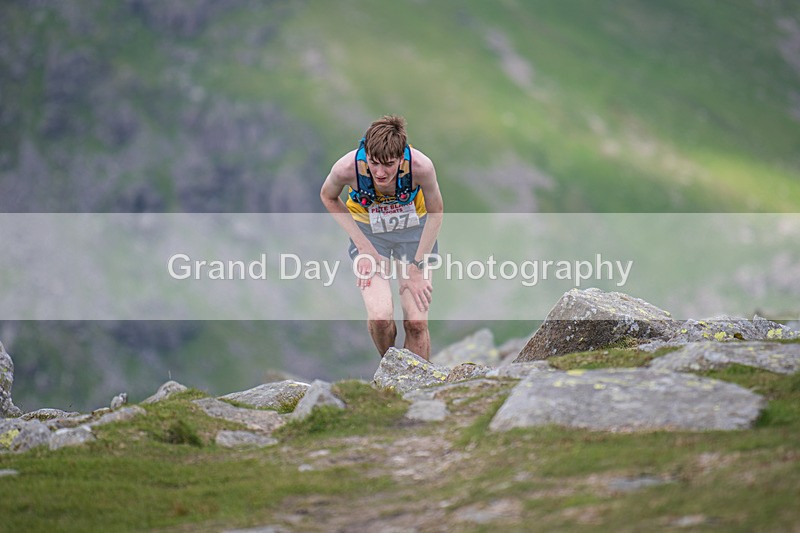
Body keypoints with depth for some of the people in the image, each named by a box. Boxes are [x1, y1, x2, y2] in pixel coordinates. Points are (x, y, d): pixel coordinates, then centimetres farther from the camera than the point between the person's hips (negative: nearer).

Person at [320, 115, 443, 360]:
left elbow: (435, 212, -11)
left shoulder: (421, 166, -32)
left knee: (416, 322, -8)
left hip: (413, 229, 0)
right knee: (380, 317, -18)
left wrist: (417, 267, -10)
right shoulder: (346, 168, -31)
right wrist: (363, 246, -12)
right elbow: (328, 197, -6)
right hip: (368, 230, 0)